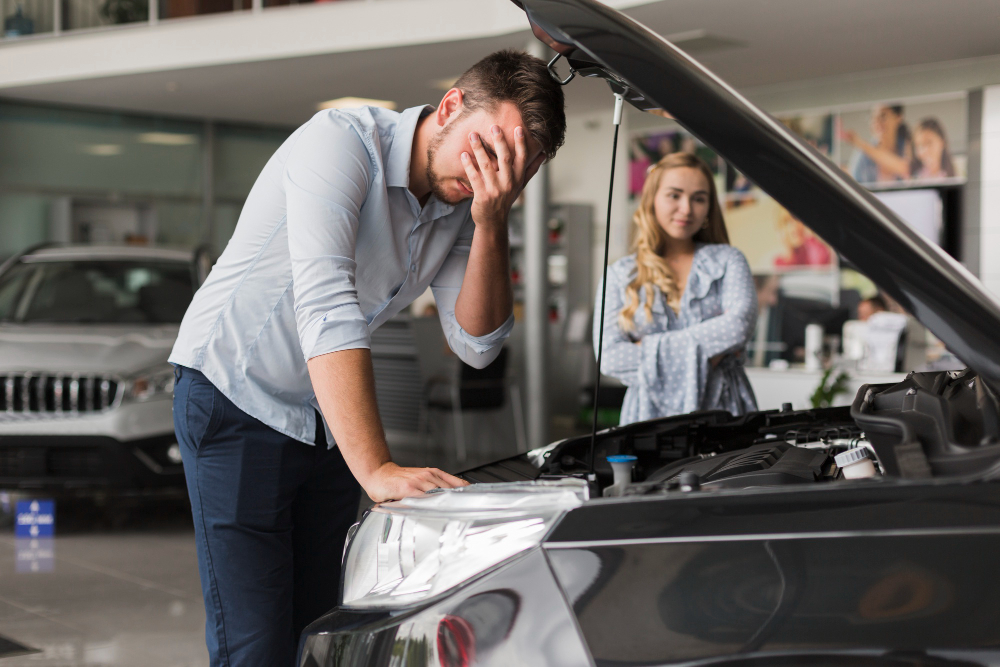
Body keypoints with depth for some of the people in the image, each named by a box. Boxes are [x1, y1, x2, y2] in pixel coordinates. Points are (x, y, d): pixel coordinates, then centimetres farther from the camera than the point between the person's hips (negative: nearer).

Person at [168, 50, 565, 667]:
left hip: (328, 425, 7)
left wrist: (491, 224, -19)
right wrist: (376, 469, -40)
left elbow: (476, 346, -4)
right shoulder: (342, 141, -22)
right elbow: (325, 309, -34)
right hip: (236, 401, -7)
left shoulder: (462, 205, 0)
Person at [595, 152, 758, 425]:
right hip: (650, 417, 0)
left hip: (722, 412, 0)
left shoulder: (728, 260, 13)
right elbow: (609, 357, -1)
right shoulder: (619, 275, 13)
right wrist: (697, 354, -6)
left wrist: (650, 347, -7)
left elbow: (739, 325, -6)